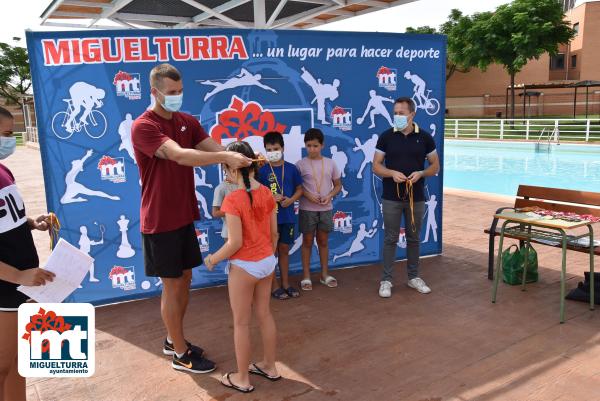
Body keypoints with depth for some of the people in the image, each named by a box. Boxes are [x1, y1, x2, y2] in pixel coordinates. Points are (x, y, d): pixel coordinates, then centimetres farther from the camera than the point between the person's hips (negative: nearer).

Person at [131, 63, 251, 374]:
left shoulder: (187, 122, 7)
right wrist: (225, 157, -42)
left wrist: (240, 160, -24)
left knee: (184, 279, 16)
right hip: (160, 220, -7)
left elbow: (216, 150, -4)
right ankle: (181, 355, 19)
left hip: (184, 216, 7)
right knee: (172, 286, 3)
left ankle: (173, 340, 35)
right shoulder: (143, 127, -17)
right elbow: (179, 155, -33)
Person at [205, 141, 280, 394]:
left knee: (241, 323, 10)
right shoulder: (267, 193, -2)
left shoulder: (233, 200, -22)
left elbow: (235, 243, -21)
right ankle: (269, 366, 36)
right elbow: (274, 232, 5)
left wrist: (213, 259, -6)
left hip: (244, 267, -7)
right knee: (264, 315, 21)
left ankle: (242, 379, 24)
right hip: (267, 262, 7)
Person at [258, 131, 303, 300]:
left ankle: (286, 284, 26)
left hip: (288, 217, 3)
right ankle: (274, 286, 17)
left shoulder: (291, 168, 2)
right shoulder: (262, 170, -5)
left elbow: (299, 189, 8)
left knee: (284, 250, 14)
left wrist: (291, 199, -10)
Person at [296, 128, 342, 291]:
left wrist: (329, 196, -10)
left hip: (326, 209, 2)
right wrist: (308, 195, -18)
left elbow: (338, 185, 8)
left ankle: (325, 274, 26)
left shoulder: (330, 163, 1)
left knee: (323, 241, 13)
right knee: (307, 241, 6)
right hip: (307, 209, -2)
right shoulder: (301, 164, -5)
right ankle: (306, 276, 16)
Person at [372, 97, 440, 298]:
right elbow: (376, 166, -1)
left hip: (416, 197, 2)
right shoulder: (386, 136, -2)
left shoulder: (425, 137, 0)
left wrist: (420, 173, -14)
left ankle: (413, 277, 26)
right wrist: (392, 173, -20)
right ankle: (386, 280, 13)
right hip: (391, 197, -1)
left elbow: (435, 166, 6)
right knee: (390, 238, 4)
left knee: (414, 238, 12)